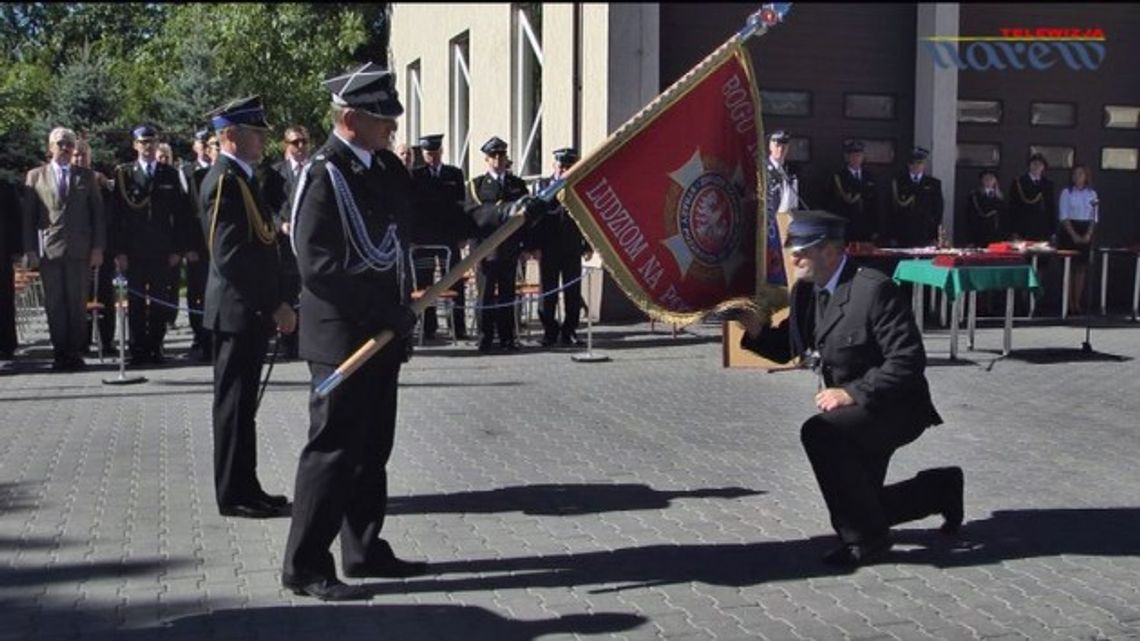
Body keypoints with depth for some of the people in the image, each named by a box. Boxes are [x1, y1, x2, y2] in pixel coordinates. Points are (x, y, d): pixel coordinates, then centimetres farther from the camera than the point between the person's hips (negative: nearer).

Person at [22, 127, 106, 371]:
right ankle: (60, 353, 7)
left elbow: (97, 213, 8)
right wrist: (30, 249, -2)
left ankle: (76, 352, 7)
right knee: (54, 305, 1)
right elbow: (28, 215, 7)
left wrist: (98, 247, -1)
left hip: (80, 250, 0)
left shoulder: (86, 176, 10)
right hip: (49, 250, 0)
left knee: (78, 304, 1)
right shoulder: (36, 176, 10)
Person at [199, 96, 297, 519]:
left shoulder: (240, 178, 16)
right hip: (239, 310, -10)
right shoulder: (225, 181, -15)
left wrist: (274, 303, 15)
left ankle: (244, 489, 23)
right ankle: (235, 496, 7)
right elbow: (231, 256, -23)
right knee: (235, 405, -1)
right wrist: (274, 305, -20)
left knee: (241, 404, 14)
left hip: (251, 311, 10)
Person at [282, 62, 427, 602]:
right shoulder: (323, 175, -15)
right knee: (334, 447, -3)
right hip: (342, 337, -8)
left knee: (373, 447, 16)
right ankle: (305, 567, 9)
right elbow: (317, 266, -21)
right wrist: (386, 310, -21)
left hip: (382, 333, 9)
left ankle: (365, 550, 28)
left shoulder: (386, 167, 10)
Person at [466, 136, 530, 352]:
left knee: (507, 292, 5)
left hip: (511, 247, 2)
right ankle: (486, 337, 3)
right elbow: (474, 214, -3)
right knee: (487, 292, -2)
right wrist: (503, 210, -15)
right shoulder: (476, 185, 8)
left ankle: (507, 337, 10)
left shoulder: (517, 184, 16)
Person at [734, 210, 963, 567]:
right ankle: (942, 488, 40)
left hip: (896, 407, -9)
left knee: (819, 433, -33)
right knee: (859, 505, 16)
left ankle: (865, 538, -17)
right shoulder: (806, 290, 1)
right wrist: (756, 330, -12)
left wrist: (853, 392, -30)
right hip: (855, 412, 9)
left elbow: (908, 360, -25)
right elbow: (786, 350, 8)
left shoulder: (874, 289, -23)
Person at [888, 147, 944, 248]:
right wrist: (892, 236, 0)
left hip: (926, 237, 0)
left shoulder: (934, 183, 10)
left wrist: (938, 236, 1)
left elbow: (938, 210, 8)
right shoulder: (897, 182, 8)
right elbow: (892, 209, 6)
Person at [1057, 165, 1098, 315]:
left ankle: (1078, 302, 8)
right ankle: (1069, 303, 1)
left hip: (1086, 233, 3)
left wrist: (1088, 234, -7)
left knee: (1082, 268, 3)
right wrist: (1074, 235, -14)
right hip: (1068, 231, -3)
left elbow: (1094, 217, 8)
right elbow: (1064, 216, -7)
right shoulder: (1066, 192, -2)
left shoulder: (1092, 194, 8)